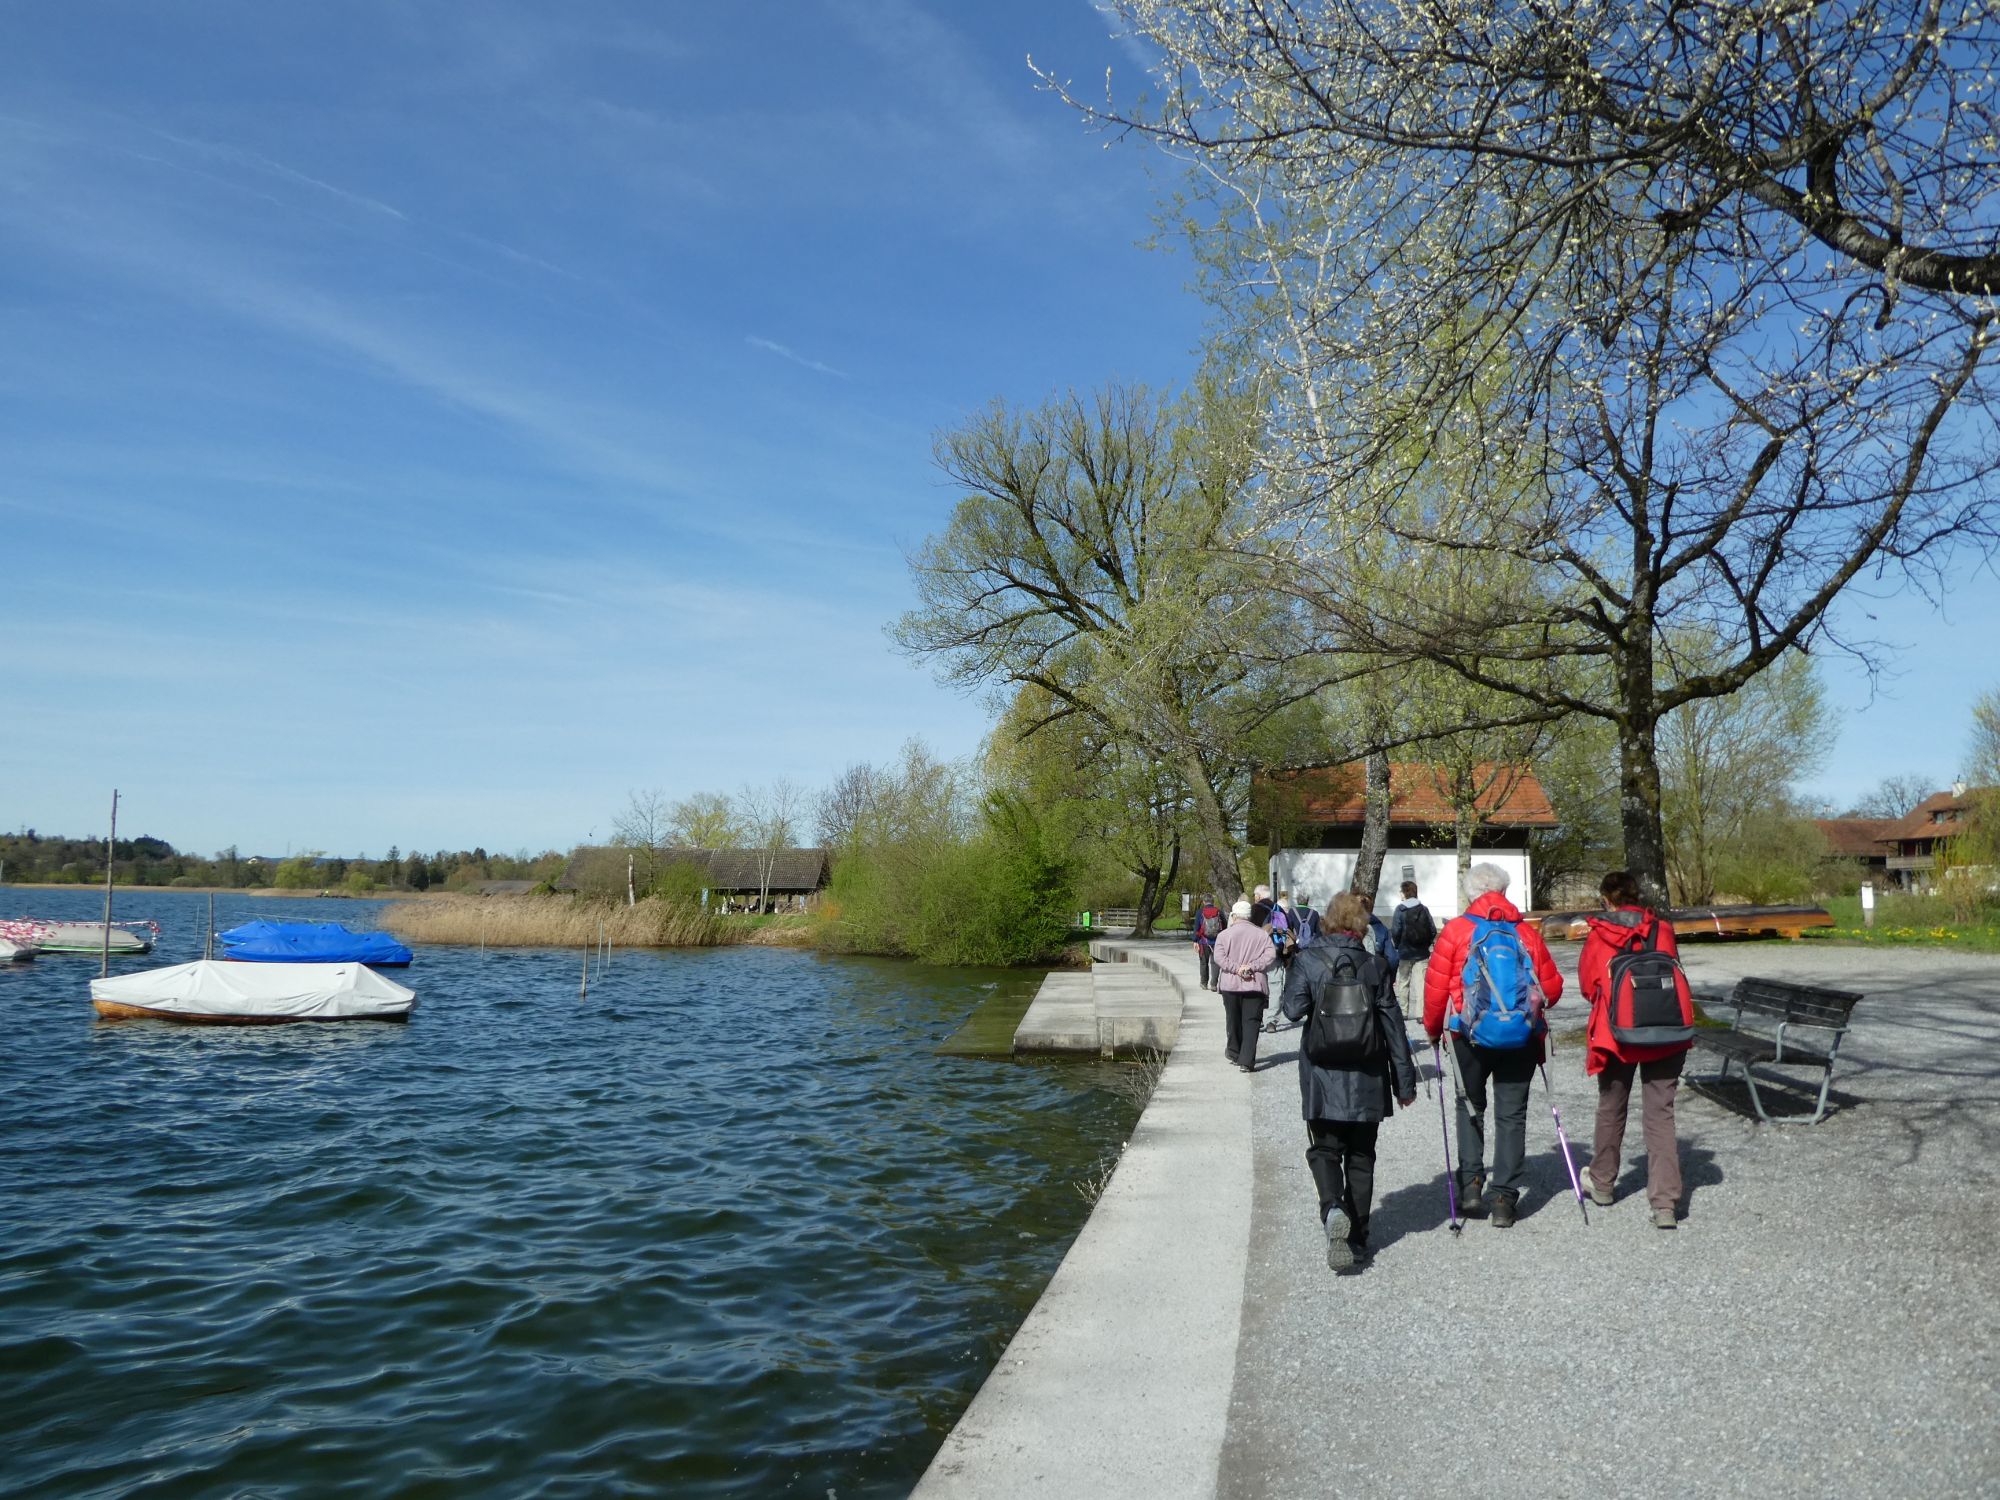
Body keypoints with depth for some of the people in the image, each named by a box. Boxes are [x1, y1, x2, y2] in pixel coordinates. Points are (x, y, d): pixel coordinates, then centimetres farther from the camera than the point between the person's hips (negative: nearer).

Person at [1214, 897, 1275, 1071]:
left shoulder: (1225, 934, 0)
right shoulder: (1262, 934, 3)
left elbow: (1219, 957, -9)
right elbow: (1270, 955, -6)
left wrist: (1236, 968, -11)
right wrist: (1251, 966, -9)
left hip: (1230, 984, 0)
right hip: (1255, 984, 0)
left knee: (1234, 1020, 17)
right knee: (1251, 1022, -1)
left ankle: (1234, 1052, 30)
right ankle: (1247, 1060, -10)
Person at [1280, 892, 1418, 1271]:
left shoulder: (1307, 960, -7)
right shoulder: (1374, 965, -2)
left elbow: (1293, 1009, -15)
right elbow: (1392, 1026, 1)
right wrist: (1405, 1080, 7)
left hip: (1322, 1077, -1)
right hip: (1367, 1081, 2)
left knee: (1324, 1150, 10)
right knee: (1361, 1157, 12)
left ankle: (1333, 1207, -18)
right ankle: (1357, 1240, 15)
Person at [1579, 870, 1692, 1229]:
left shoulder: (1598, 937, -5)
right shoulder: (1662, 929, -1)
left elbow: (1587, 986, 5)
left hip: (1617, 1034, -1)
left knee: (1611, 1109, 17)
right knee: (1660, 1114, 2)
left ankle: (1601, 1183, 34)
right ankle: (1665, 1203, -4)